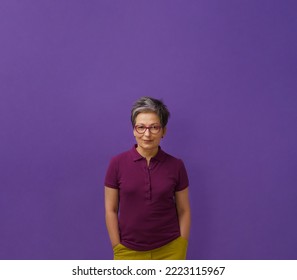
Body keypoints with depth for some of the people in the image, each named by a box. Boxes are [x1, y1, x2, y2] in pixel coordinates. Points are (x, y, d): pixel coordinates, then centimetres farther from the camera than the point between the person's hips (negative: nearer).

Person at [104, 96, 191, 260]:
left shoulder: (176, 166, -5)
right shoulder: (118, 163, -8)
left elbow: (184, 211, 2)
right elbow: (111, 210, -3)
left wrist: (181, 251, 0)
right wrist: (117, 249, -4)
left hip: (169, 250, 1)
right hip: (130, 251, 0)